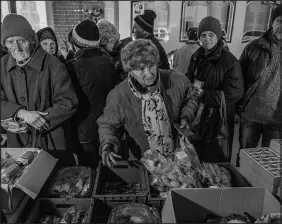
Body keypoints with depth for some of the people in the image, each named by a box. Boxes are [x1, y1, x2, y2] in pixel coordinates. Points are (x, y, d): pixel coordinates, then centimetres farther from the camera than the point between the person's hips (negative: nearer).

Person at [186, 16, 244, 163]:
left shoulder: (229, 61, -14)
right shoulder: (196, 57, 8)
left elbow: (234, 94, -18)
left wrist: (203, 95, -21)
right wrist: (193, 85, -5)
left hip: (217, 123, -6)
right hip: (195, 120, 6)